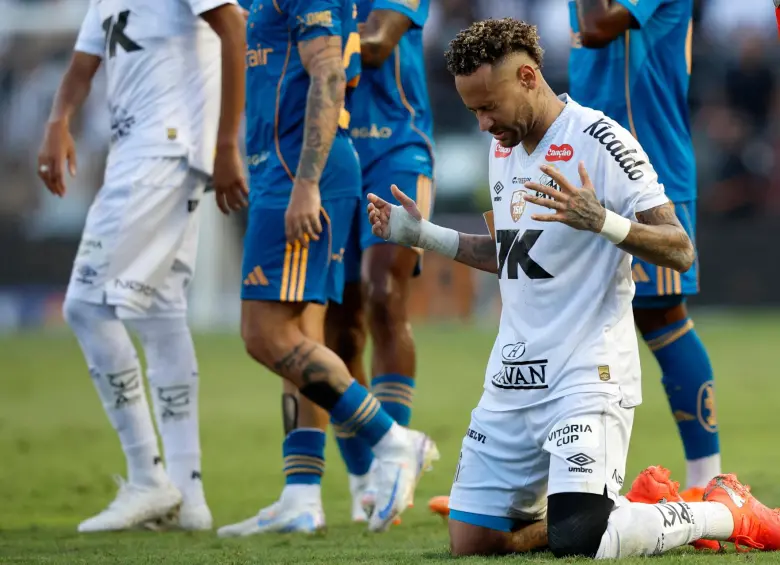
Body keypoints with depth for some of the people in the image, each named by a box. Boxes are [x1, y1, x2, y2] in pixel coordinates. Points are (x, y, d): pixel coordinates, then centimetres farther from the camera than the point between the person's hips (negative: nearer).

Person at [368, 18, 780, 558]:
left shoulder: (600, 143, -13)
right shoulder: (504, 145, 13)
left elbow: (680, 251, -17)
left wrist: (602, 222, -34)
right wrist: (423, 234, 19)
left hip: (587, 377, -8)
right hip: (513, 378, 8)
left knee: (578, 544, -24)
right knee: (471, 541, 2)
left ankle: (727, 513, 3)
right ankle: (645, 499, 19)